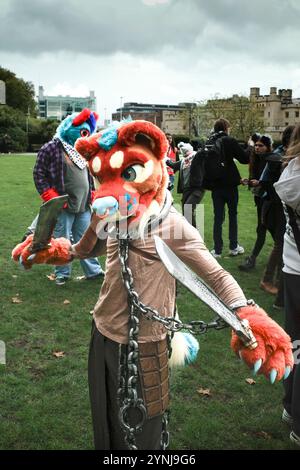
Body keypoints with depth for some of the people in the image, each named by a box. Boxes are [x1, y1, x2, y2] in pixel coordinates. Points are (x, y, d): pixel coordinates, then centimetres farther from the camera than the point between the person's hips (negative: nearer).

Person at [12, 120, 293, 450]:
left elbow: (217, 277, -17)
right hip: (102, 336, 6)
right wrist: (60, 251, 1)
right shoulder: (108, 217, -2)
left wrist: (247, 317, -34)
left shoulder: (172, 227, -21)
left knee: (139, 434, 15)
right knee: (106, 424, 26)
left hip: (142, 347, -6)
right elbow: (88, 249, 20)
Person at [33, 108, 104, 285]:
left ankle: (93, 270, 23)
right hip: (63, 206, -6)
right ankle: (62, 273, 18)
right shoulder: (51, 148, -7)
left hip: (83, 206, 6)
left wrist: (91, 194, 17)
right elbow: (39, 174, -7)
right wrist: (51, 197, -12)